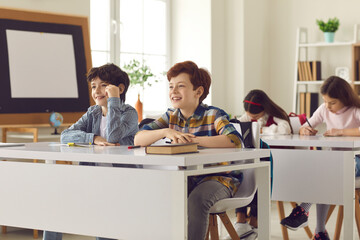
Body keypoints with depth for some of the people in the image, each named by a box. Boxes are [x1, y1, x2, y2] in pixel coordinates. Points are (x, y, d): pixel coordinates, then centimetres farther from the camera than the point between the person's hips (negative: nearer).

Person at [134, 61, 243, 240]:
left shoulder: (213, 115, -9)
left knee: (196, 200, -35)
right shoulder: (171, 116, 7)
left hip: (218, 178, -5)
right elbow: (138, 139, -2)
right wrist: (166, 132, -22)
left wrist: (192, 139, -32)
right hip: (185, 178, 5)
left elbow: (235, 141, -29)